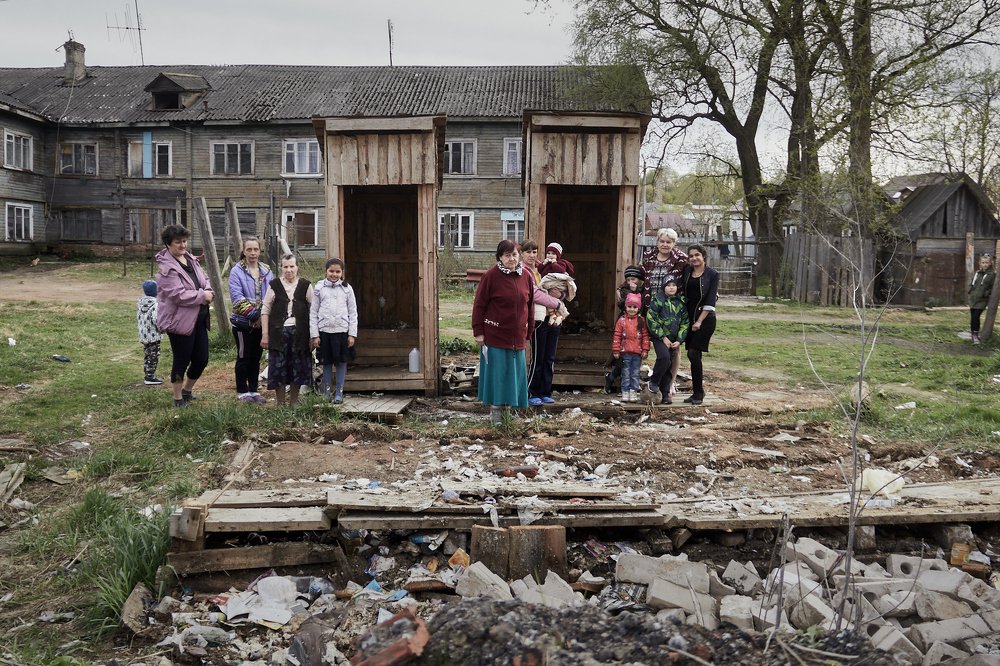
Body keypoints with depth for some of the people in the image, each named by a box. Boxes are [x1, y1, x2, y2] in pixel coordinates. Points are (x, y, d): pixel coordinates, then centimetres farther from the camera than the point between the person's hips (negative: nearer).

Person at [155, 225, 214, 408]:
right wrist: (203, 296, -17)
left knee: (201, 359, 13)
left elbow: (204, 279, 15)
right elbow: (179, 294, -25)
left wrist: (209, 291, -7)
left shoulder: (190, 259, 8)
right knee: (182, 361, 5)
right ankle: (178, 399, 22)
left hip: (198, 319, 8)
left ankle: (187, 390, 36)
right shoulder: (166, 267, -17)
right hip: (180, 321, -8)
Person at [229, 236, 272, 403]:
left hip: (262, 322, 4)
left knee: (256, 357, 12)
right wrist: (254, 315, -19)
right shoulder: (237, 271, -8)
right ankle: (242, 391, 16)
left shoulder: (267, 271, 6)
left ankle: (253, 390, 22)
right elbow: (237, 298, -15)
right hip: (243, 322, -4)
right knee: (243, 357, 5)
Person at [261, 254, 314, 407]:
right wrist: (265, 335, -1)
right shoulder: (274, 285, 2)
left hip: (300, 334, 1)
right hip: (278, 333, -1)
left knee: (298, 370, 6)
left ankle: (293, 404, 20)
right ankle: (280, 404, 14)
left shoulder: (305, 285, 3)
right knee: (278, 370, 1)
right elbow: (265, 310, 4)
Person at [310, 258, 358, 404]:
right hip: (324, 331, 0)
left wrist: (352, 334, -2)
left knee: (342, 362, 5)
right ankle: (326, 392, 19)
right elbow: (313, 313, 3)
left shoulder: (347, 289, 2)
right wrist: (314, 335, -2)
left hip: (342, 331, 0)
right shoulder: (319, 288, 2)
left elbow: (353, 313, 3)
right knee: (326, 363, 8)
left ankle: (339, 393, 15)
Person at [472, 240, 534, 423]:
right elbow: (479, 305, -8)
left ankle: (508, 405, 24)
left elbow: (530, 305, 12)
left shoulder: (526, 276, 5)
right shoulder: (491, 276, -9)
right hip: (495, 335, -5)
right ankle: (496, 408, 14)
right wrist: (478, 332, -10)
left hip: (517, 336, 5)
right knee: (497, 372, 1)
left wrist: (528, 331, 12)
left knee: (514, 372, 10)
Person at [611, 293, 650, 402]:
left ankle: (633, 392, 13)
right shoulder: (622, 320, -1)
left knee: (635, 374, 7)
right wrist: (616, 350, -5)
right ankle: (625, 393, 11)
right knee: (626, 374, 5)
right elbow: (617, 336, -2)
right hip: (625, 352, -1)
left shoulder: (641, 321, 4)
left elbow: (645, 336, 5)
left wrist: (645, 350, 0)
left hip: (637, 352, 1)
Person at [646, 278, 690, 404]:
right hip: (659, 337, -4)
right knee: (664, 357, -26)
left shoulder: (681, 302, 6)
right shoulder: (658, 300, -6)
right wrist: (663, 337, -13)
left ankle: (665, 394, 14)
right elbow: (651, 319, -10)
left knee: (669, 366, 5)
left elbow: (685, 323, 9)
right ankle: (654, 381, -4)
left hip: (673, 339, 4)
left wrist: (679, 340, -2)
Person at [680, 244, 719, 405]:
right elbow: (682, 292, 12)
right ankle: (698, 391, 17)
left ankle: (698, 393, -4)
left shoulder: (712, 274, -5)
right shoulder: (687, 271, 9)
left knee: (693, 353, -13)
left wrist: (700, 321, -16)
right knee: (692, 354, 6)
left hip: (705, 318, -5)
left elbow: (710, 301, -10)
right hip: (689, 317, 5)